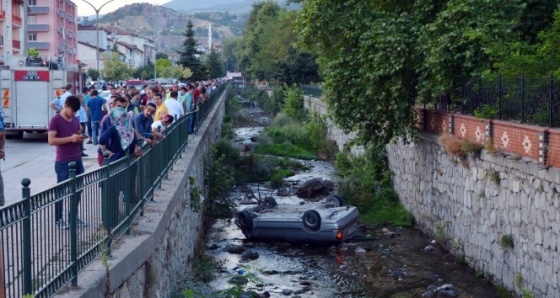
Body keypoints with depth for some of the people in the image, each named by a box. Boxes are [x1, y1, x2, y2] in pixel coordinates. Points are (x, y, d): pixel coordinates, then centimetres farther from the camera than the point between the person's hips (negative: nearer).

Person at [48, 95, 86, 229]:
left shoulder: (75, 120, 12)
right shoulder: (55, 120, -9)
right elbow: (51, 140, -15)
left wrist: (80, 138, 1)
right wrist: (70, 138, -20)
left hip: (77, 160, 7)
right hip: (63, 162, -7)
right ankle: (58, 219, 12)